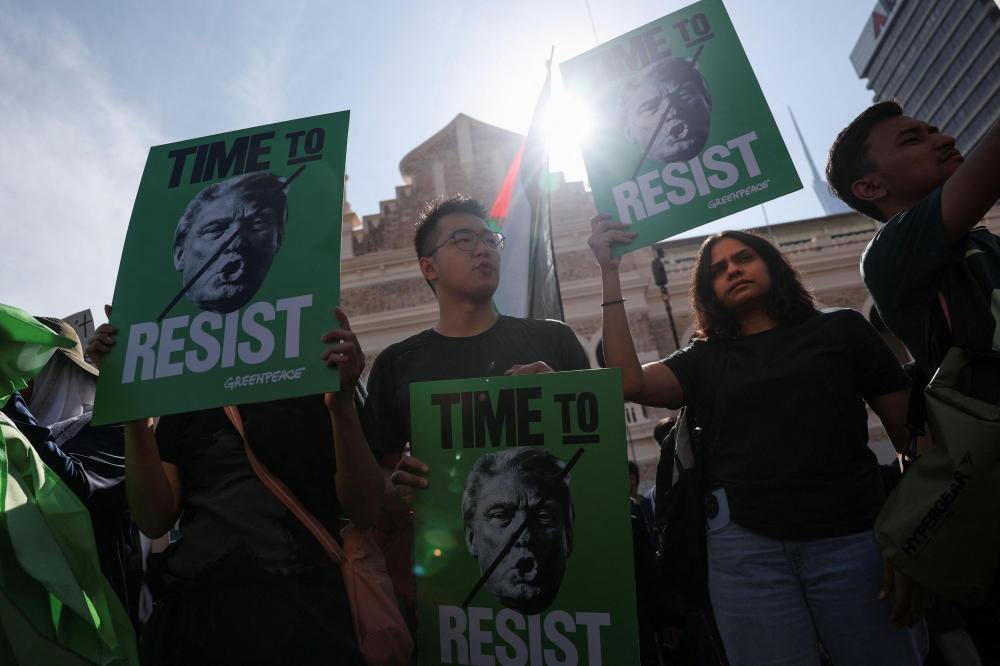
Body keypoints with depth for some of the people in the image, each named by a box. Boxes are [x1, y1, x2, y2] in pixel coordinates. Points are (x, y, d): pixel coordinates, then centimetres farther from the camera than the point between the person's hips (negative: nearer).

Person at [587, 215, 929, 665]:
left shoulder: (841, 330, 10)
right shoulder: (705, 359, 12)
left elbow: (912, 438, 6)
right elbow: (629, 382, -7)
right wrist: (609, 273, -5)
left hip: (853, 539, 0)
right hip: (744, 547, 1)